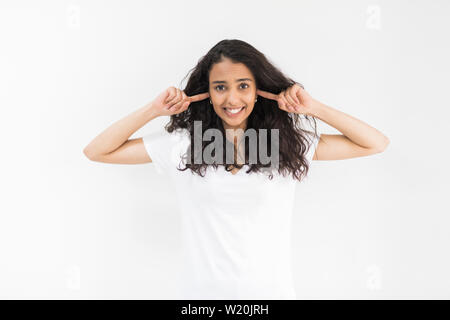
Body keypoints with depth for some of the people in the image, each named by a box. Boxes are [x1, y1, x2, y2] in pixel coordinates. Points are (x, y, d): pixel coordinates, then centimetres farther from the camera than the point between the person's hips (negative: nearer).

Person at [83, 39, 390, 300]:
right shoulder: (181, 144, -4)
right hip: (201, 290, 0)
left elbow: (376, 144, -2)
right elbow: (97, 151, -2)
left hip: (271, 289, 0)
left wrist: (315, 108, -9)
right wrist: (153, 110, -9)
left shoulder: (288, 143, -4)